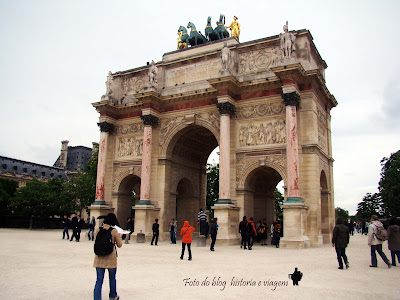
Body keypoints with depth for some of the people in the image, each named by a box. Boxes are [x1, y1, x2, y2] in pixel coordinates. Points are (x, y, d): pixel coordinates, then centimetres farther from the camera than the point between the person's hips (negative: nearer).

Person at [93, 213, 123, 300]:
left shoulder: (98, 230, 0)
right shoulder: (114, 231, -10)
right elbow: (119, 245, -2)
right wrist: (119, 237, 14)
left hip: (99, 258, 2)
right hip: (110, 258, -2)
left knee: (99, 279, 5)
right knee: (112, 278, 18)